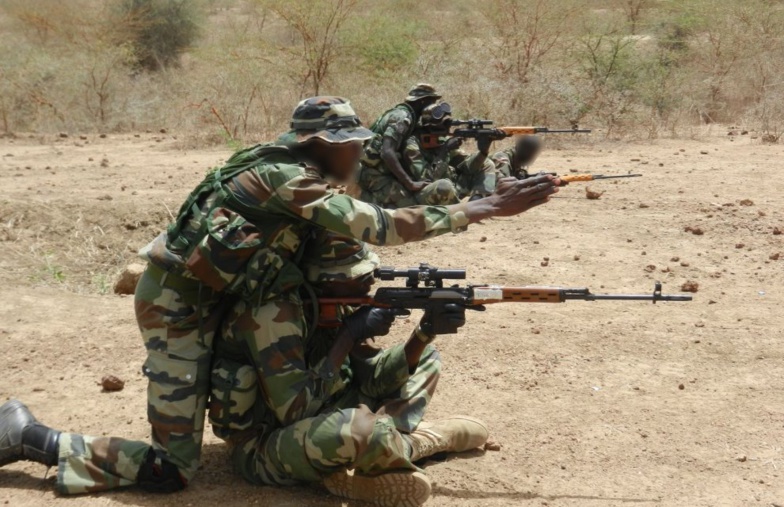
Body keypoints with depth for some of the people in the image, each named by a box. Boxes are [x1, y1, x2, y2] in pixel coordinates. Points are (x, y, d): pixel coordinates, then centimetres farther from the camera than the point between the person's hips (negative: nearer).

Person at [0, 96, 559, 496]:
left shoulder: (291, 171, 6)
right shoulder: (288, 178, -22)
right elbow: (379, 226, -26)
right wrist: (486, 208, -24)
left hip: (205, 297, 10)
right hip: (178, 305, -10)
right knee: (174, 469, -5)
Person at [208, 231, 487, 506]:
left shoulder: (331, 301, -1)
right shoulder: (275, 312, -25)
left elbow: (374, 376, 0)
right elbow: (295, 409, -29)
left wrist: (424, 333, -15)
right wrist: (349, 335, -25)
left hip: (316, 425, 9)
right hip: (265, 448, -8)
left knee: (425, 358, 10)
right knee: (360, 427, -41)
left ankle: (389, 439, -11)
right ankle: (412, 445, -8)